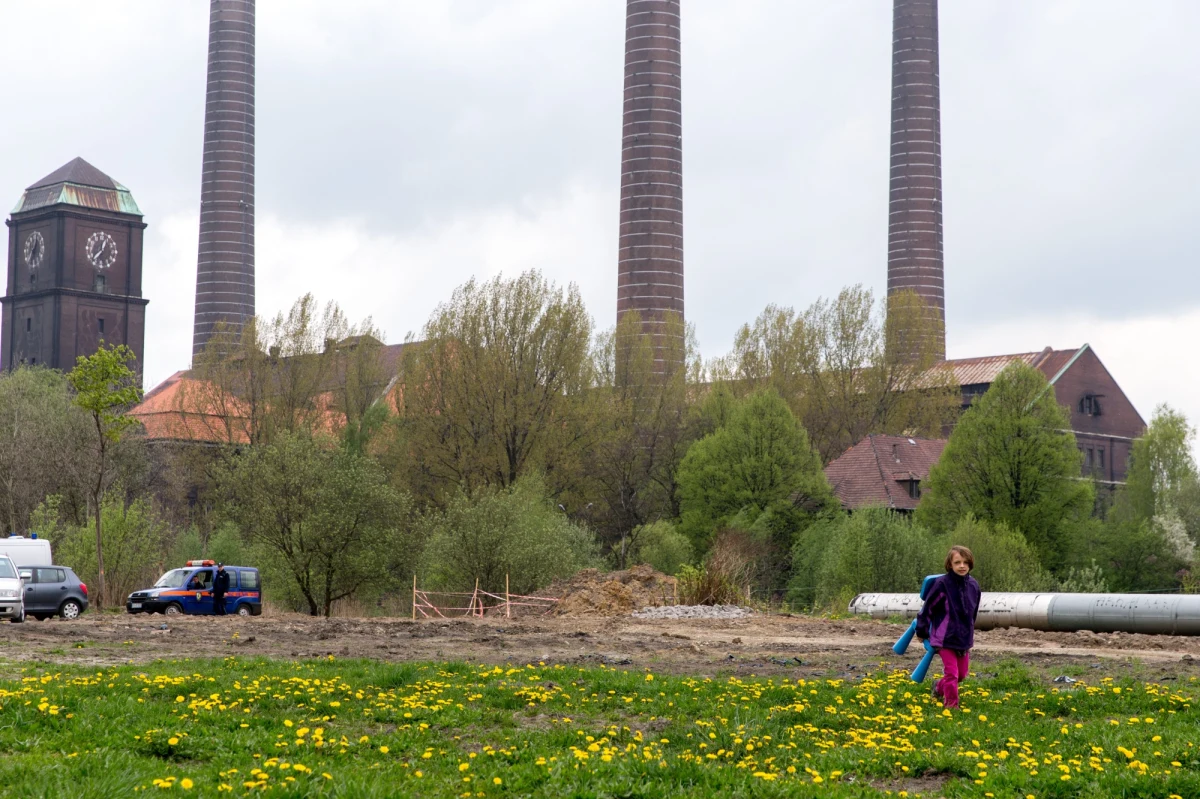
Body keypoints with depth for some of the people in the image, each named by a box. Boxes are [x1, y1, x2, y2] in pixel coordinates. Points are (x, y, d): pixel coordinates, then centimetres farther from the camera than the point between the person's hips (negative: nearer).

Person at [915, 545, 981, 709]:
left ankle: (939, 688, 43)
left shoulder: (973, 585, 0)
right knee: (952, 673, -8)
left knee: (962, 674, 17)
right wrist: (922, 632, -2)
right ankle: (951, 705, 6)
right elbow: (928, 609, -9)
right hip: (945, 638, -6)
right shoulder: (942, 584, -18)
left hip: (964, 638, 6)